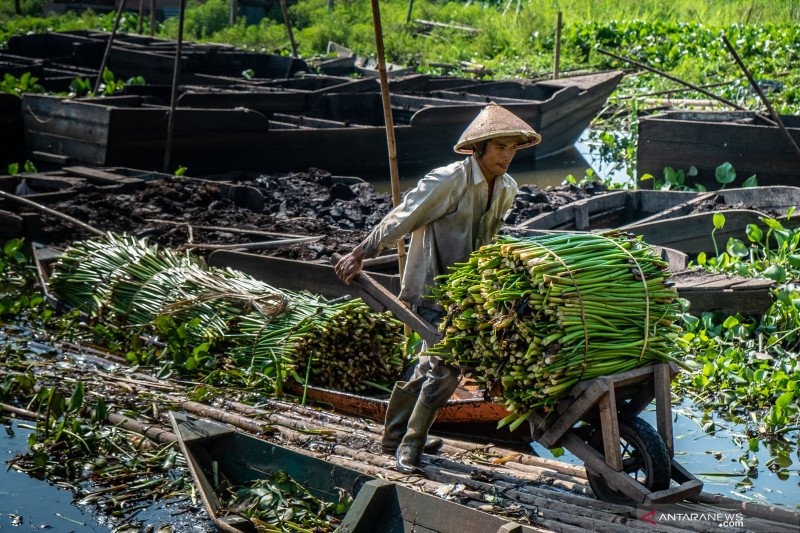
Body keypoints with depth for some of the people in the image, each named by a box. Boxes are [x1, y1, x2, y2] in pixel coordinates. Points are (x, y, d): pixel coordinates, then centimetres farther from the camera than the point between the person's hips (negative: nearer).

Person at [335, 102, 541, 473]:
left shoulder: (507, 189, 4)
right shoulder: (448, 181, -19)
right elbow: (402, 219, -16)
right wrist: (360, 255, -14)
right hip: (431, 286, -8)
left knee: (432, 366, 17)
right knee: (446, 367, -15)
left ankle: (396, 436, 32)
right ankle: (409, 443, 0)